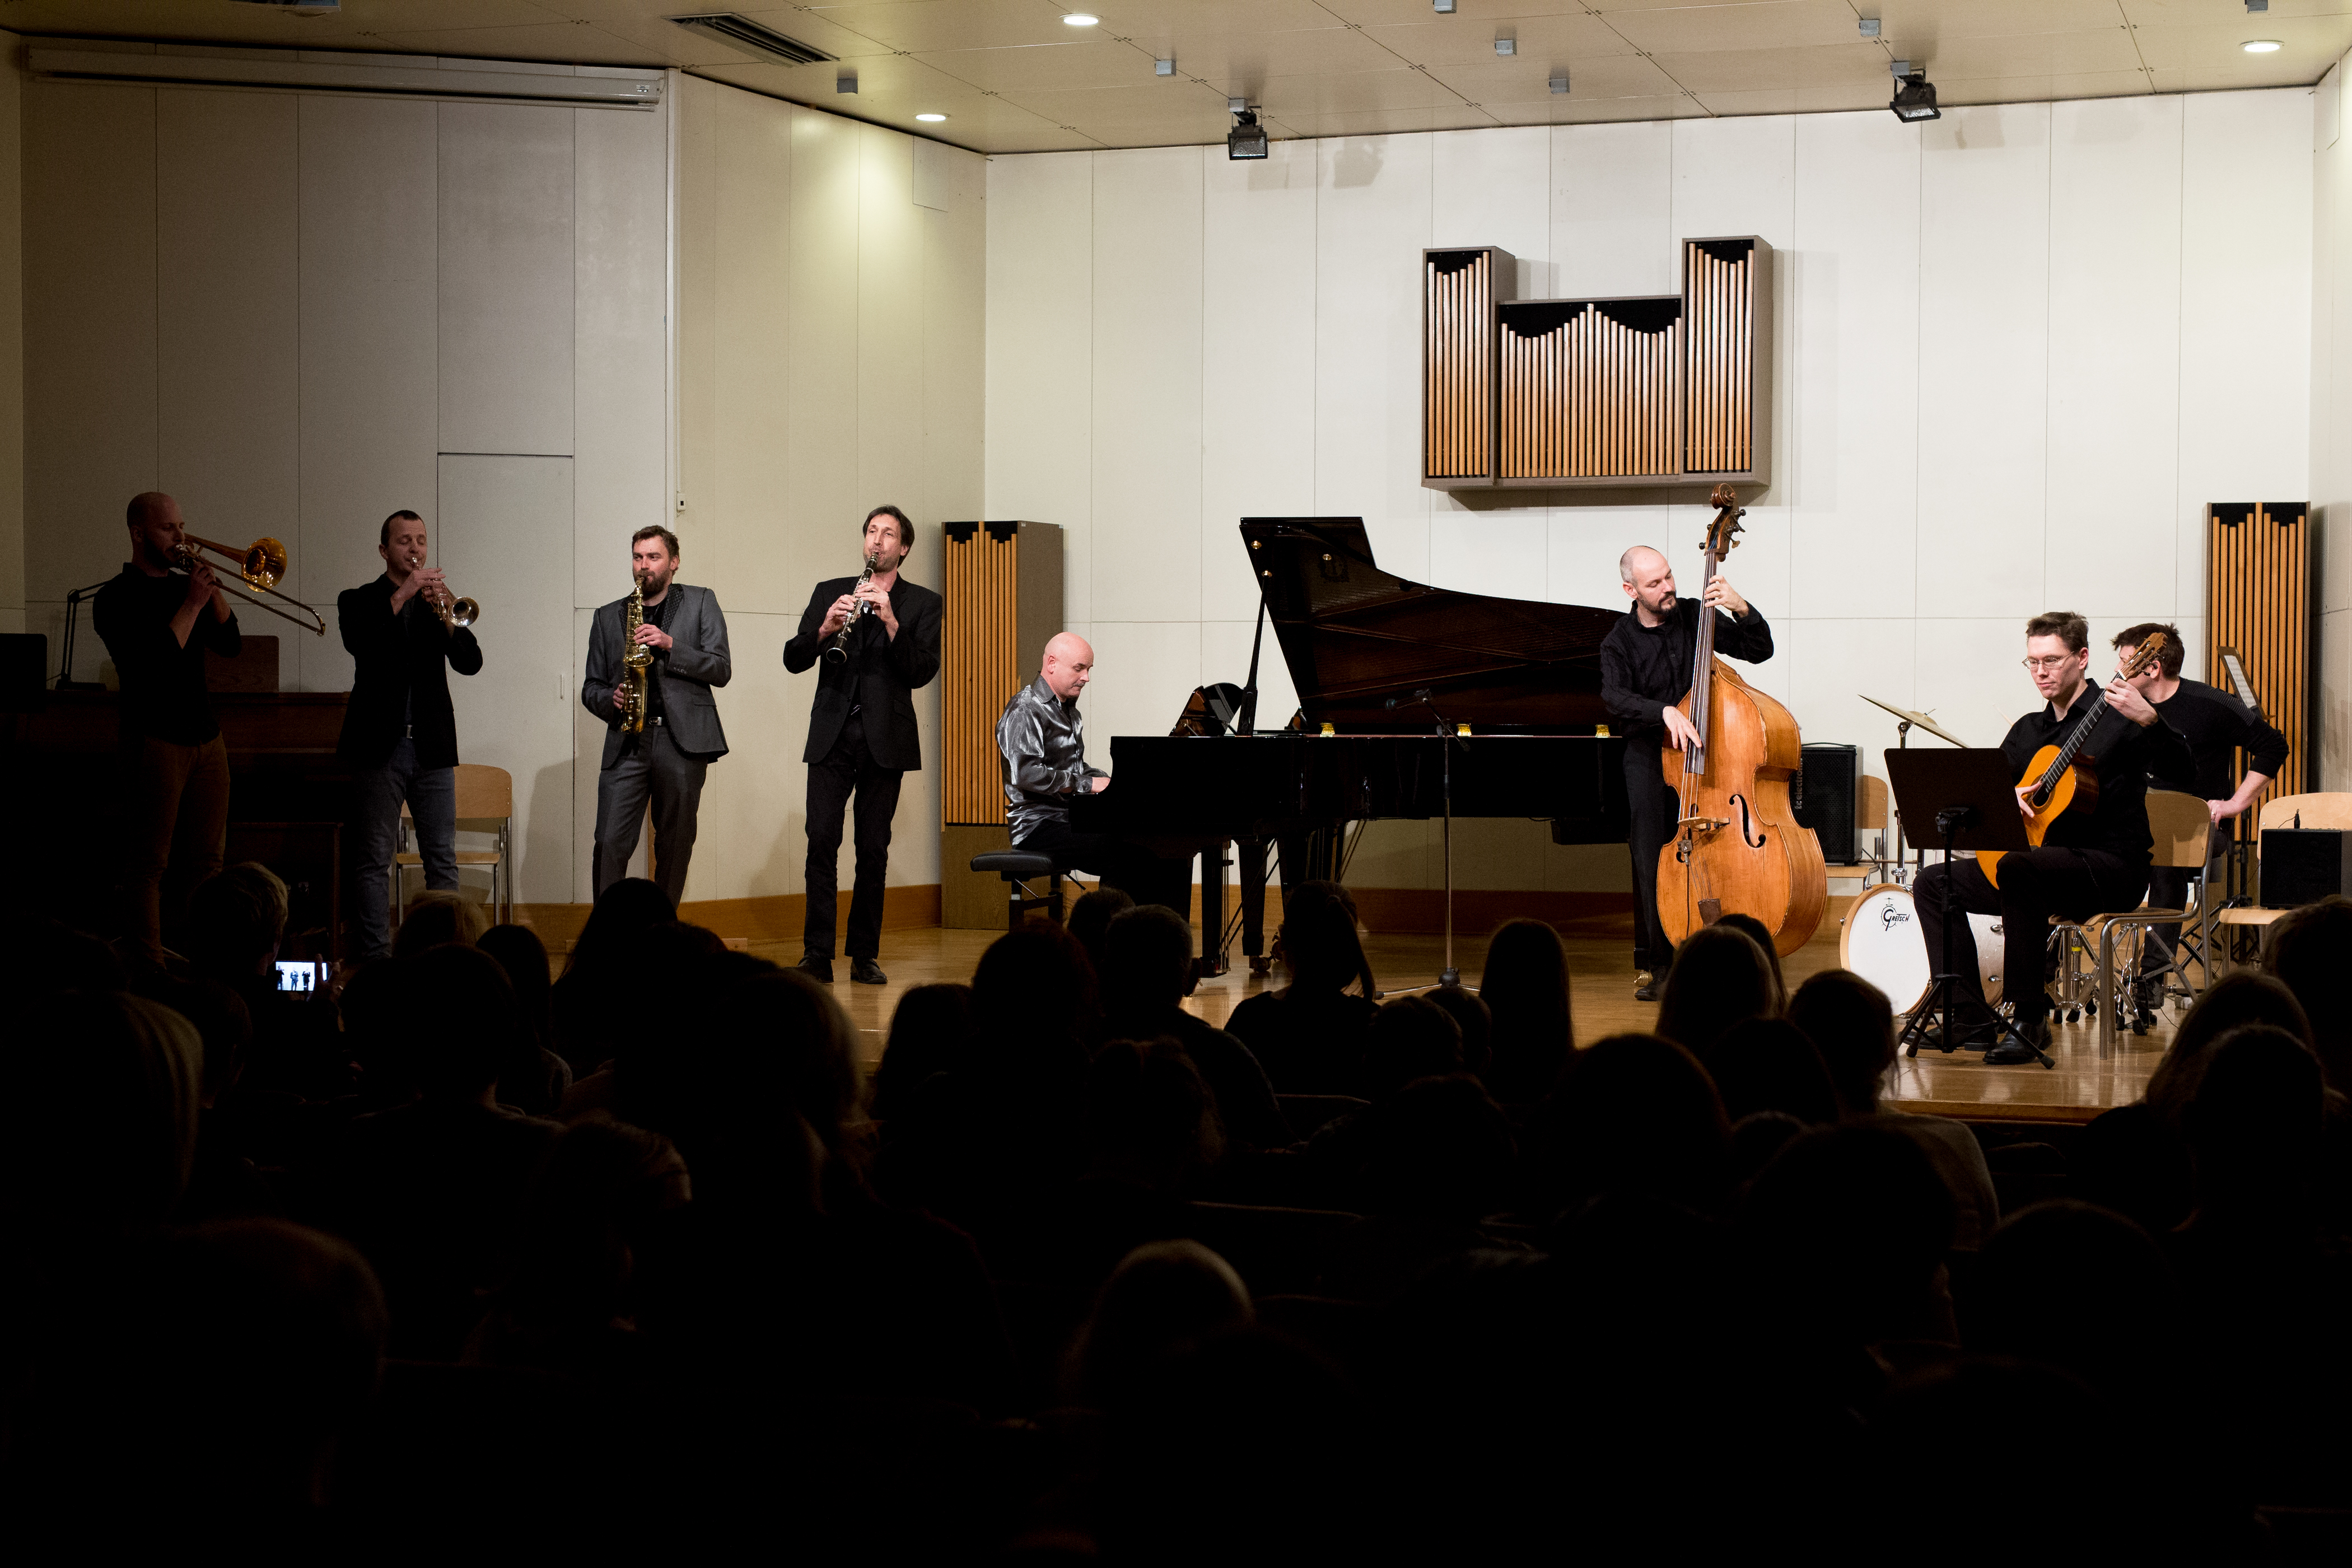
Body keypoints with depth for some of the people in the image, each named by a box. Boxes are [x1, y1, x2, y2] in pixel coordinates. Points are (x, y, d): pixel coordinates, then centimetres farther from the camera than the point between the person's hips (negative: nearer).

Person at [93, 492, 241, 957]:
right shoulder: (118, 598, -5)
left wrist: (212, 591, -5)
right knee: (149, 863, -5)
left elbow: (230, 644, 8)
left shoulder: (184, 586, 15)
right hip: (157, 740, -7)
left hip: (205, 737, 7)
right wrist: (192, 603, -15)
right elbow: (156, 663, -18)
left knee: (207, 858, 6)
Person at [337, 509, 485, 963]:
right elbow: (358, 642, -15)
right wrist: (403, 594, -17)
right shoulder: (358, 601, 7)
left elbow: (470, 663, 1)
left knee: (443, 861, 0)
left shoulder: (437, 599, 14)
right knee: (373, 862, -3)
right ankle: (373, 959, -2)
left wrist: (446, 616, -15)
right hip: (380, 747, -2)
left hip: (432, 746, 3)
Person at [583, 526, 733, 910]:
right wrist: (610, 699, -5)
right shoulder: (608, 617, 17)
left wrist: (670, 644, -11)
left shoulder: (701, 603, 11)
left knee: (675, 847, 3)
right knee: (610, 844, -10)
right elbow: (591, 688, 18)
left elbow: (721, 669, 1)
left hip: (682, 739, -1)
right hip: (627, 743, 1)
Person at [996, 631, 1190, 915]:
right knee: (1124, 854, -31)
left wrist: (1110, 783, 7)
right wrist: (1088, 784, -19)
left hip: (1073, 817, 9)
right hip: (1039, 825, -9)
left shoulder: (1069, 712, 21)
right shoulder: (1025, 710, -9)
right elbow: (1026, 773, -22)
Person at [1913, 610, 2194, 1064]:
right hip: (2043, 860, 8)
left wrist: (2149, 721, -39)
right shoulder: (2028, 730, 16)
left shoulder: (2117, 717, -6)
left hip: (2113, 868, -8)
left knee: (2017, 866, -36)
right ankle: (1972, 1018, -7)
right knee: (1934, 882, -1)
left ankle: (2030, 1019, -31)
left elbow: (2183, 771, -21)